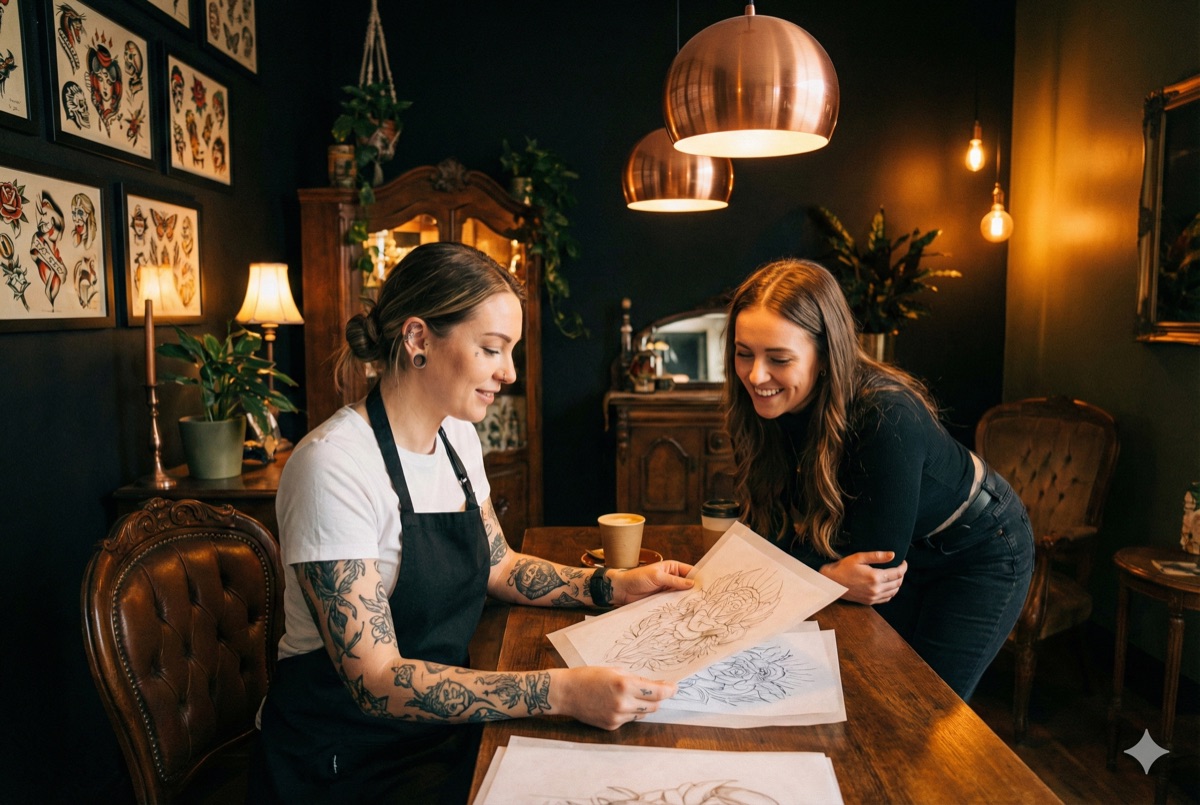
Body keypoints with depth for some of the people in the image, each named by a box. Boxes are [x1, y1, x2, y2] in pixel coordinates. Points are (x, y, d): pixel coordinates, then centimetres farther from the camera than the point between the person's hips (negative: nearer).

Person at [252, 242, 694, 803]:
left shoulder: (457, 437, 2)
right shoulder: (334, 464, -25)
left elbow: (499, 566, 12)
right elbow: (375, 681, -27)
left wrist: (618, 586, -2)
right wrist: (562, 692, -35)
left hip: (444, 721, 7)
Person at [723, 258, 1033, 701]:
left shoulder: (887, 418, -40)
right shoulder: (766, 409, -21)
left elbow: (878, 559, -32)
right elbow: (772, 529, -16)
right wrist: (827, 572, -32)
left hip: (979, 552, -5)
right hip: (909, 556, 5)